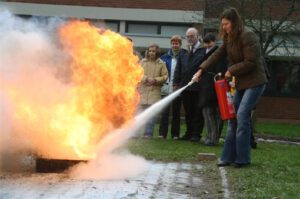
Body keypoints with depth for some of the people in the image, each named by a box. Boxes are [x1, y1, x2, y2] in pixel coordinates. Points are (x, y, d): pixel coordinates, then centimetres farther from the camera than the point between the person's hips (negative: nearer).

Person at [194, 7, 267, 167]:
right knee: (233, 116, 5)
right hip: (241, 83, 9)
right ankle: (229, 157, 10)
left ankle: (243, 158, -9)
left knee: (242, 115, -16)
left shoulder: (247, 36, -18)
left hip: (254, 82, -9)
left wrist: (231, 71, -14)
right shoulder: (229, 39, 9)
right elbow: (217, 55, 6)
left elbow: (250, 62, -21)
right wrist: (201, 70, -3)